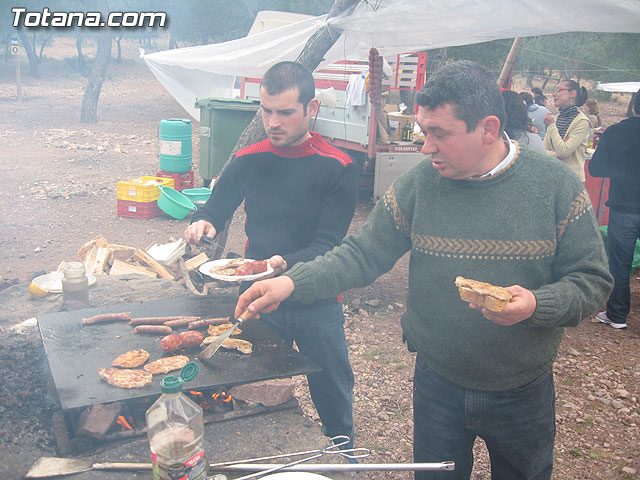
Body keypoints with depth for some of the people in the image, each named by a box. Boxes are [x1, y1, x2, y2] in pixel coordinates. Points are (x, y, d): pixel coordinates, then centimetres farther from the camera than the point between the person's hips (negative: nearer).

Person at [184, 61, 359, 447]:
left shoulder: (338, 168, -11)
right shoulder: (247, 161, -2)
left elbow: (328, 245, -16)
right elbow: (216, 207, 12)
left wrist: (285, 264, -35)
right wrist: (202, 223, -11)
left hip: (317, 303, -2)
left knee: (334, 399, 13)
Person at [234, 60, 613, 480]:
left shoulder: (555, 184, -12)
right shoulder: (419, 184, -10)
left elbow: (593, 280, -8)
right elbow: (363, 254, -6)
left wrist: (536, 304, -27)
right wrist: (294, 283, -18)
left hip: (523, 393, 0)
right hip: (438, 384, 1)